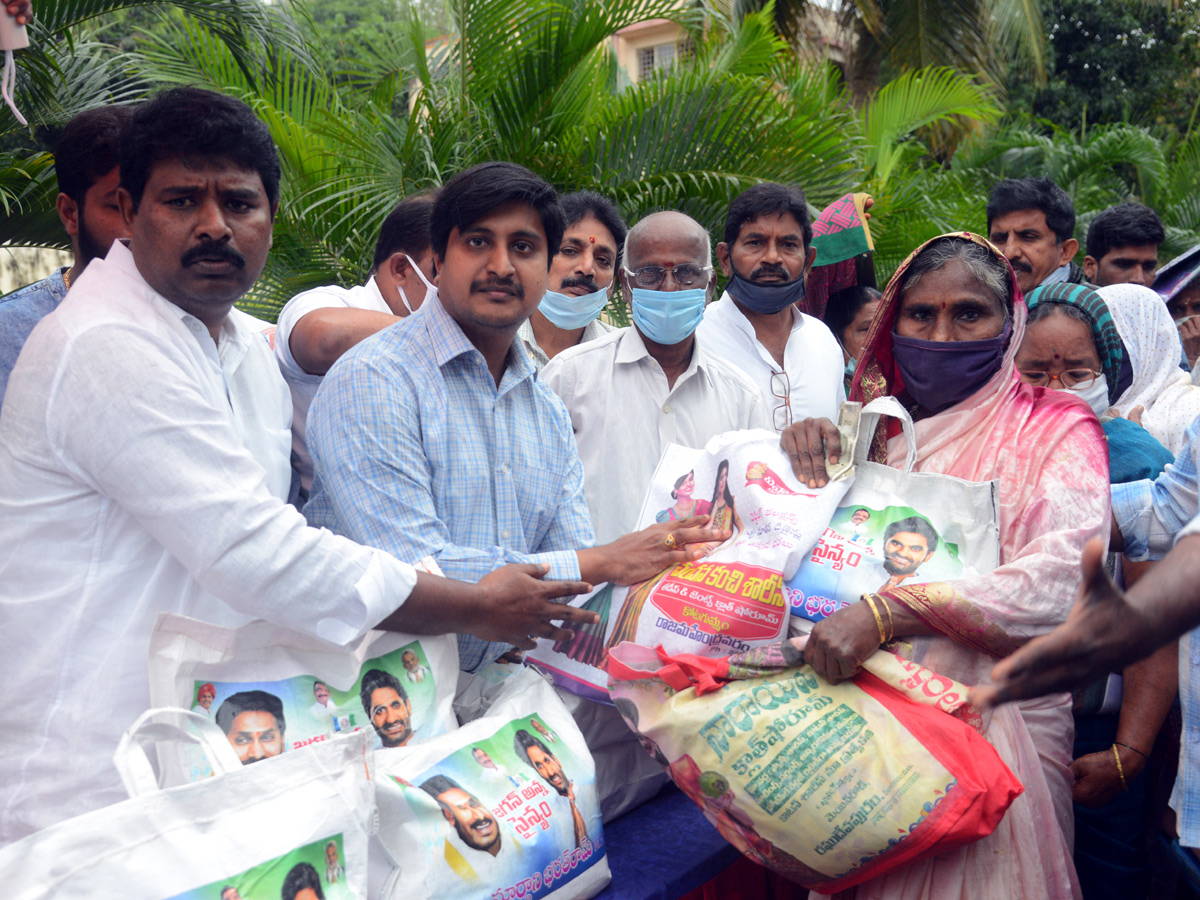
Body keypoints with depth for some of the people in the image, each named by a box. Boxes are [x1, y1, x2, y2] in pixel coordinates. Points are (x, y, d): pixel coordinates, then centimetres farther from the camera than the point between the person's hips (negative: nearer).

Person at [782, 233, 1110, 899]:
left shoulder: (1055, 428, -3)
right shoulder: (880, 426, 9)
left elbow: (1062, 578, -19)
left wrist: (889, 612, -30)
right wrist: (808, 445, -9)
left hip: (998, 721, -3)